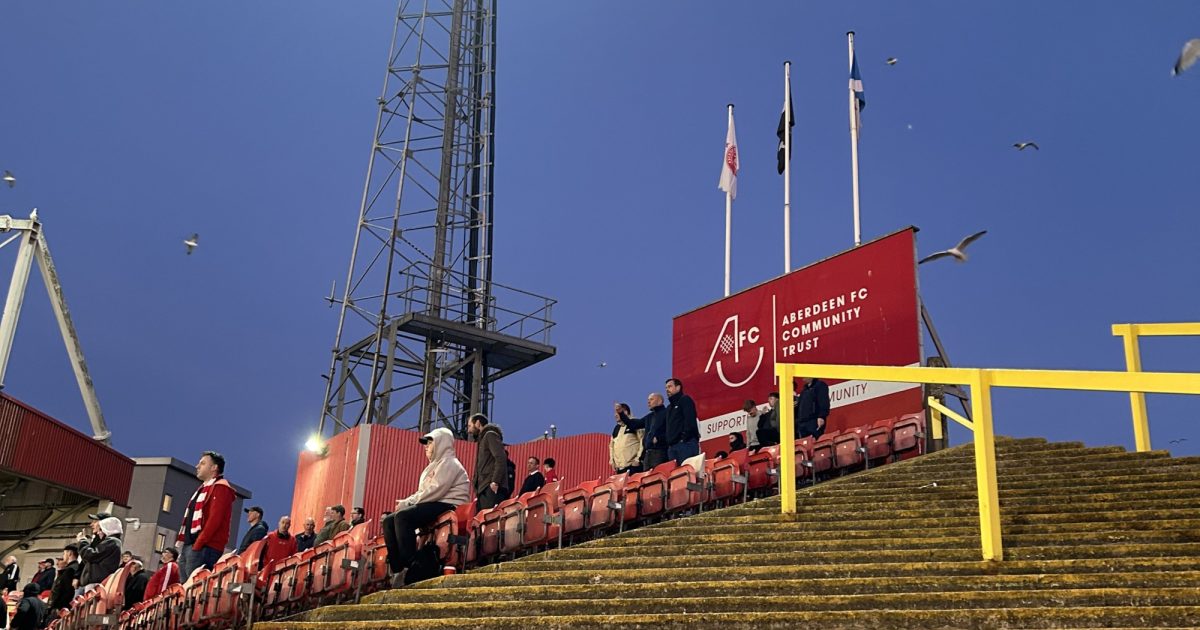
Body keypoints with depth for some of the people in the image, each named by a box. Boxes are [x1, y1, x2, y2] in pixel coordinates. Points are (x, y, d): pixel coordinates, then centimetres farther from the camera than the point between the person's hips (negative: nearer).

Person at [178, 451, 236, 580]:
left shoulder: (220, 487, -6)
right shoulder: (204, 488, 26)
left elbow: (214, 519, -17)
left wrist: (198, 544, -21)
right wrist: (186, 544, 16)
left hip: (205, 548, -10)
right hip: (190, 545, 10)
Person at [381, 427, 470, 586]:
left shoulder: (449, 462, -4)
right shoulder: (434, 466, 28)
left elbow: (435, 491, -18)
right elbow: (423, 492, 22)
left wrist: (407, 503, -13)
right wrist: (407, 501, 1)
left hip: (446, 506, -10)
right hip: (432, 506, 10)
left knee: (403, 516, -31)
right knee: (389, 520, -5)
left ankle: (409, 568, -33)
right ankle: (397, 569, -13)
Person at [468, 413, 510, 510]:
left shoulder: (490, 435, 1)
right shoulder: (482, 439, 29)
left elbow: (501, 458, -13)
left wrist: (495, 482, -21)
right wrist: (478, 490, 14)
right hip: (484, 488, 9)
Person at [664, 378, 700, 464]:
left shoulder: (685, 400, 2)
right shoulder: (669, 407, 29)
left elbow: (690, 421, -11)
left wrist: (685, 437, -19)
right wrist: (668, 443, 12)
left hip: (686, 444, -8)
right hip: (672, 446, 8)